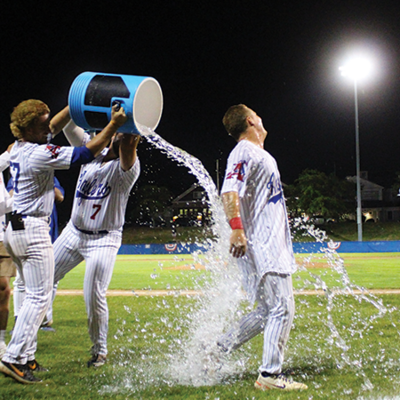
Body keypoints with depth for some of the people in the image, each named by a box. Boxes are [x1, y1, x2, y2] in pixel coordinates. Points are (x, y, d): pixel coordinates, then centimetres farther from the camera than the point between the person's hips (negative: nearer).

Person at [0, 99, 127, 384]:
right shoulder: (40, 154, -18)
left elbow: (55, 125, 23)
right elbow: (87, 153, -17)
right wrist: (114, 125, -14)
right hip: (33, 230, -10)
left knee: (35, 295, 15)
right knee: (40, 297, -6)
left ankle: (26, 358, 16)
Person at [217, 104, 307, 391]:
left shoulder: (263, 155, 22)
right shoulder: (245, 152, -9)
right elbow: (229, 190, -24)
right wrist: (236, 228, -35)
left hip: (274, 246, 10)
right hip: (260, 246, -10)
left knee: (268, 312, 12)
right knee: (282, 308, -9)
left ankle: (218, 350, 17)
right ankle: (270, 374, -4)